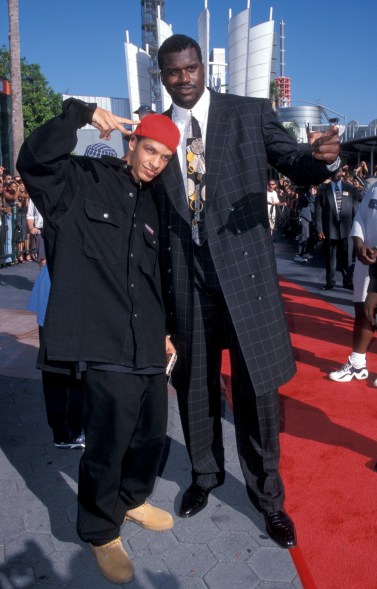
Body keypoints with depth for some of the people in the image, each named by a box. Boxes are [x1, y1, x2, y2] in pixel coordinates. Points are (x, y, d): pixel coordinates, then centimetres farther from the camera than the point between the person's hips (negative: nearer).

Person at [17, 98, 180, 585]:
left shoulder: (149, 207, 18)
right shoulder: (82, 180, -1)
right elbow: (33, 161, -19)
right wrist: (80, 114, -23)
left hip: (148, 347, 7)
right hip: (106, 347, -7)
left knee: (151, 437, 17)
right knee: (107, 446, 0)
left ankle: (131, 500, 44)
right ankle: (101, 532, 26)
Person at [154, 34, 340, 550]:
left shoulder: (250, 114, 3)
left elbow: (297, 167, -3)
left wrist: (322, 156, -27)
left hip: (244, 269, -2)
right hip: (184, 278, 2)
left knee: (257, 386, 4)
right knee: (194, 385, 14)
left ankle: (267, 496, 24)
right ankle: (205, 474, 38)